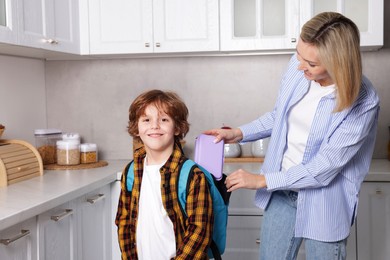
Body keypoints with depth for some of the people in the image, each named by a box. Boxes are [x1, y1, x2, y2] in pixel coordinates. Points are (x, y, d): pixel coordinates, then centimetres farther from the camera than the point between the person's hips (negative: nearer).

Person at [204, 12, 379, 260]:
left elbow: (322, 169, -21)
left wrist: (261, 180, -17)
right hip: (282, 190, 5)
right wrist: (239, 133, -1)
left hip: (325, 202, -4)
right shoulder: (298, 66, -9)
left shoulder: (363, 102, -23)